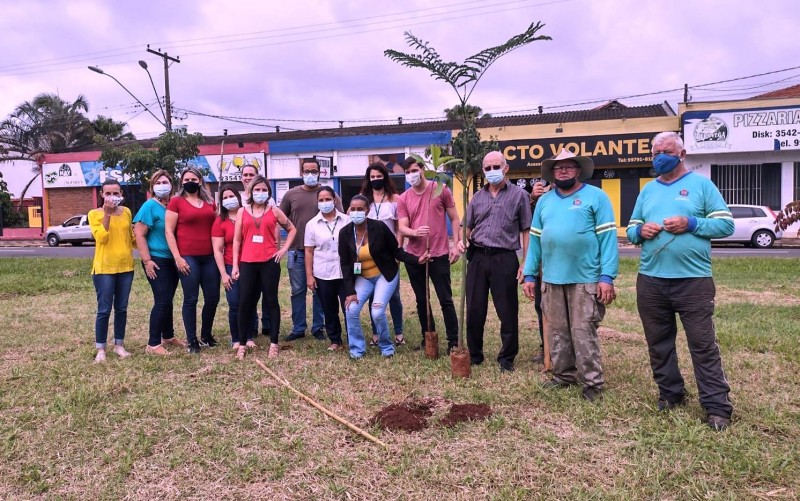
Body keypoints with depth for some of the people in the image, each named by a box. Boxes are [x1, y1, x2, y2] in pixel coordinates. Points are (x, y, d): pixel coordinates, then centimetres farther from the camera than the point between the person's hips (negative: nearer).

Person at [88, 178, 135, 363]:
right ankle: (100, 349, 8)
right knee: (104, 310, -2)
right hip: (104, 268, -4)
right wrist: (107, 213, -18)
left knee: (121, 308, 10)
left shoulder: (126, 212, 9)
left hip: (126, 266, 4)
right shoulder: (95, 214, -3)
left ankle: (119, 345, 21)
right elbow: (101, 238, -16)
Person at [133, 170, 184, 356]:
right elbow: (139, 234, -14)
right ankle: (153, 344, 0)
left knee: (168, 300, 15)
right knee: (162, 301, -8)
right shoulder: (149, 206, -10)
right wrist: (146, 260, -18)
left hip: (172, 260, 6)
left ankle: (168, 336, 28)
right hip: (157, 260, -6)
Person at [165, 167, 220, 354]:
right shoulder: (176, 201, 0)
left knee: (213, 298, 8)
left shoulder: (209, 202, 13)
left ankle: (206, 334, 27)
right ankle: (192, 340, 12)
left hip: (210, 257, 5)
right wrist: (177, 257, -11)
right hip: (188, 258, -5)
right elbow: (169, 232, -4)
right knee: (191, 299, 0)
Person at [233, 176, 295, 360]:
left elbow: (292, 229, 15)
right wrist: (235, 265, 2)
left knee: (271, 301, 4)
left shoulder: (274, 211, 6)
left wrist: (284, 249, 3)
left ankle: (274, 343, 11)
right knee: (245, 302, 2)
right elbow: (236, 240, 7)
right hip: (247, 263, 1)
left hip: (269, 262, -1)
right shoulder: (243, 212, 8)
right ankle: (242, 343, 13)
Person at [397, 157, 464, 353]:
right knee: (421, 300, 13)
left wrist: (456, 244, -6)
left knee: (445, 299, 1)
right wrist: (415, 232, -25)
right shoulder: (403, 198, 4)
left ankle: (453, 341, 10)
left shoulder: (441, 190, -2)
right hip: (414, 256, 3)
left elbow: (454, 218, 2)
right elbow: (402, 228, -3)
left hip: (439, 254, -3)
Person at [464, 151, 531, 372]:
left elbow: (526, 232, 0)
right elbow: (468, 228, 16)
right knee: (474, 310, 10)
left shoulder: (519, 195, 1)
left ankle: (507, 358, 19)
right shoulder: (477, 197, 12)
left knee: (507, 311, 4)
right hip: (477, 258, 4)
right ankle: (474, 354, 25)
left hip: (504, 259, -4)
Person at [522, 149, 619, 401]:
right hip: (551, 279, 5)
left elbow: (608, 237, -7)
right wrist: (529, 275, 9)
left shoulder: (596, 196, -1)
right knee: (558, 332, 13)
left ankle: (592, 383, 9)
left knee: (584, 333, -3)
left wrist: (607, 276, -15)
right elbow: (535, 239, 14)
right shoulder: (544, 201, 14)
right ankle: (563, 375, 26)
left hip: (585, 279, -5)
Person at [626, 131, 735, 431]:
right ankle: (670, 394, 28)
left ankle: (717, 406, 9)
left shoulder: (701, 184, 2)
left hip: (693, 281, -4)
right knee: (658, 344, 13)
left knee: (703, 345, 0)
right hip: (650, 281, 5)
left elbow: (726, 224, -3)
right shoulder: (647, 190, 14)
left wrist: (691, 223, -16)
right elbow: (630, 230, 16)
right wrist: (640, 230, -6)